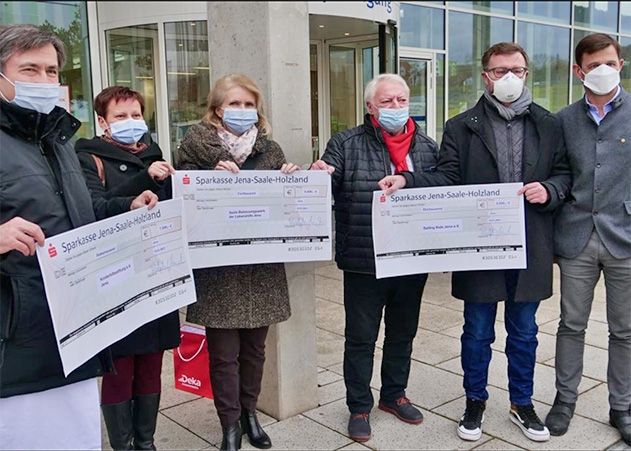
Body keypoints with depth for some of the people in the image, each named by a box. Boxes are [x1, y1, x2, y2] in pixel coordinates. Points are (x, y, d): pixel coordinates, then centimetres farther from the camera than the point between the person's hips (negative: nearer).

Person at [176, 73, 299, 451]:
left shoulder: (270, 149, 9)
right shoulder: (197, 147, 0)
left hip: (261, 265, 3)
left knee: (254, 346, 14)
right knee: (223, 352, 3)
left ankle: (249, 412, 33)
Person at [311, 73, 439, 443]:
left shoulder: (428, 148, 6)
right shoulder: (346, 145, -4)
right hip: (364, 263, -3)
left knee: (403, 333, 20)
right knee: (361, 339, 9)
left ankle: (394, 394, 40)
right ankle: (359, 406, 26)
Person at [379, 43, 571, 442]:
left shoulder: (549, 125, 8)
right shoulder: (461, 127, 2)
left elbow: (565, 174, 8)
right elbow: (447, 178, -6)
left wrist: (549, 190, -13)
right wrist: (406, 181, -22)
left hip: (530, 247, 2)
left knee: (524, 331, 15)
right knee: (477, 331, 11)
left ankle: (522, 403, 34)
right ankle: (476, 401, 31)